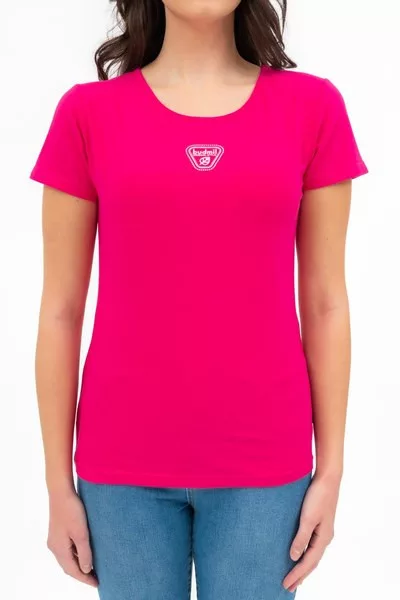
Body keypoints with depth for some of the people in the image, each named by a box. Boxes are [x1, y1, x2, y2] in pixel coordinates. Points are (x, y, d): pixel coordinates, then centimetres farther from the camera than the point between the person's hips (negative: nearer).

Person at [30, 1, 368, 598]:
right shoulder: (87, 112, -1)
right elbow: (60, 312, 1)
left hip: (263, 462, 0)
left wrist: (331, 469, 1)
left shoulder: (312, 106, 0)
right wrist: (58, 483, 1)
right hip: (124, 463, 0)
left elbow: (325, 305, 2)